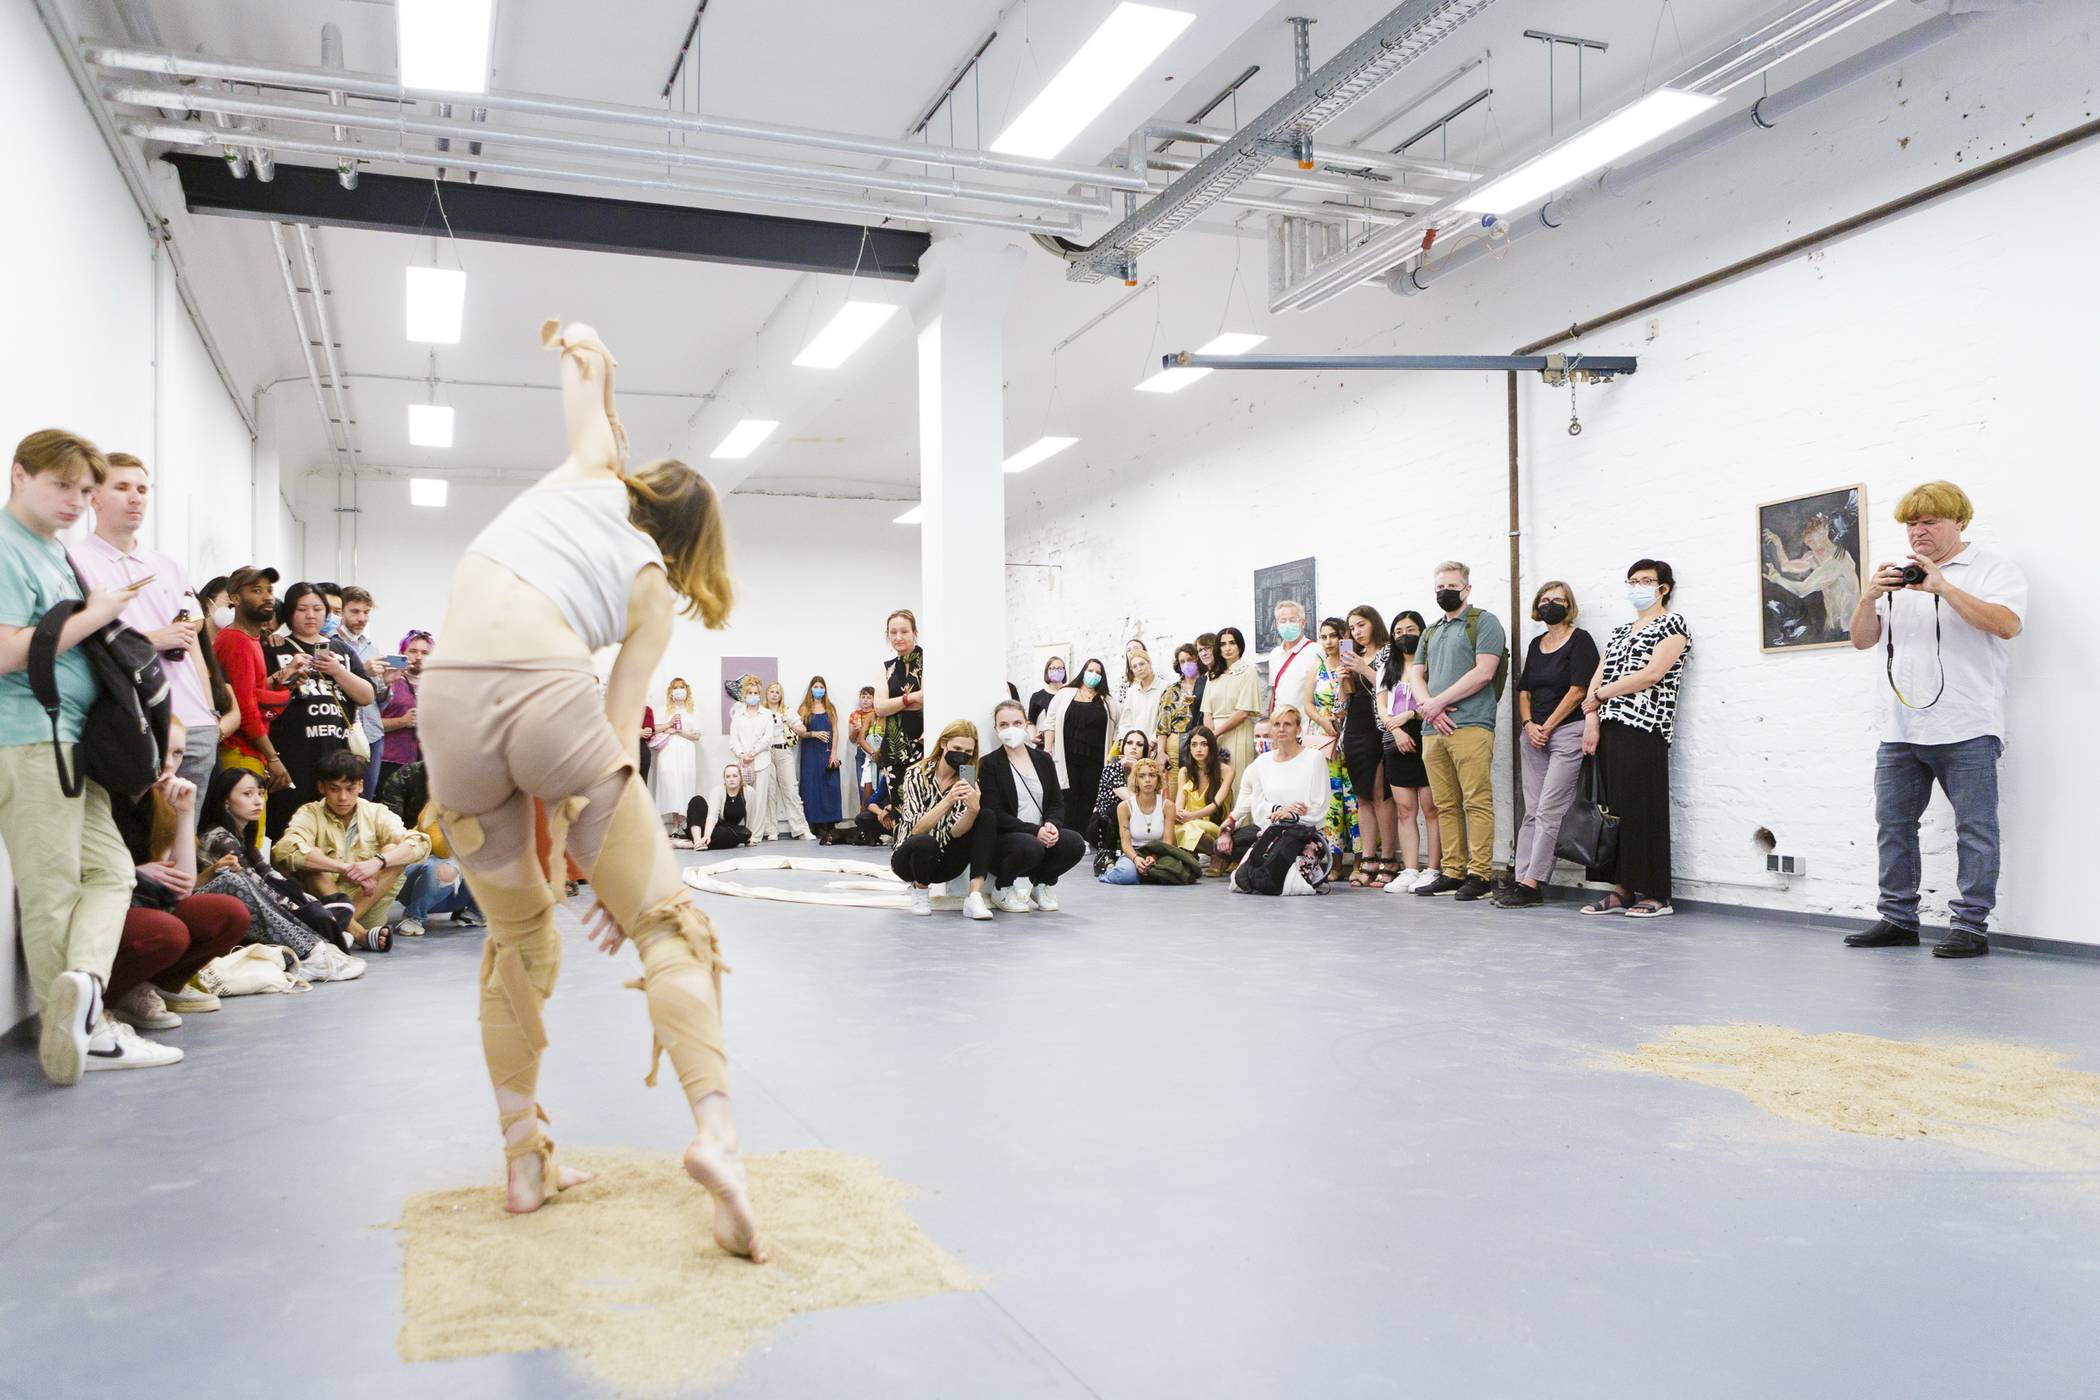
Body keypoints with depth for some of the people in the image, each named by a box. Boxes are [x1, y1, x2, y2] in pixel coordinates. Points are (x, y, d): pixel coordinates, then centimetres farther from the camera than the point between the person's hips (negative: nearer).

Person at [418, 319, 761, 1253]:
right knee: (667, 924, 2)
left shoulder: (585, 479, 21)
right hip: (551, 695, -4)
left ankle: (524, 1162, 20)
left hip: (451, 707, 4)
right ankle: (716, 1133, -17)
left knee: (518, 943, 18)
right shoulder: (656, 590, 14)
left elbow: (586, 361, 37)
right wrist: (615, 866, 7)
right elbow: (623, 726, 6)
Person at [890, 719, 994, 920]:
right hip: (910, 856, -3)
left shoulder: (967, 783, -3)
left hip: (945, 862, 3)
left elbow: (955, 832, -19)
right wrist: (949, 800, -37)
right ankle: (920, 890, -5)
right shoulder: (917, 775, -12)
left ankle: (975, 896, -28)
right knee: (926, 842, -38)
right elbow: (917, 829, -24)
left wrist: (973, 808, -39)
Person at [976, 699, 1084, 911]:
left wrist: (1052, 825, -14)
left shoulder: (1043, 759, 13)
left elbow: (1057, 803, 10)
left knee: (1075, 843, -25)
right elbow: (995, 815, -11)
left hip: (1043, 834, 4)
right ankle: (1002, 889, -5)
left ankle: (1040, 883, 4)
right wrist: (1035, 831, -22)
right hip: (1003, 838, -4)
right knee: (1031, 847, -37)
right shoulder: (989, 764, -3)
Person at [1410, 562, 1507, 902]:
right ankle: (1452, 871, 10)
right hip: (1432, 730, 7)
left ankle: (1480, 873, -6)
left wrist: (1438, 702, -9)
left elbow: (1483, 673, -9)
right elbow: (1415, 675, 17)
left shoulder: (1484, 622, 3)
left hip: (1471, 726, -6)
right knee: (1446, 805, 7)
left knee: (1477, 802, -8)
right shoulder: (1431, 632, 24)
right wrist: (1428, 705, -4)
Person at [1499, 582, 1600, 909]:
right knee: (1532, 812, 5)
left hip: (1567, 732, -7)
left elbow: (1578, 691, -10)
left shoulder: (1580, 640, -2)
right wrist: (1529, 725, -1)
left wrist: (1547, 727, -9)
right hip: (1535, 735, 7)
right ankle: (1519, 879, 5)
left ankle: (1532, 884, -10)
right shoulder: (1536, 644, 18)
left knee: (1548, 811, -10)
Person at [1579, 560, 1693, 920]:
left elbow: (1651, 674, -12)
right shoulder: (1619, 631, 23)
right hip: (1609, 728, 7)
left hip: (1644, 728, -7)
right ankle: (1621, 890, 9)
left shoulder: (1672, 625, 1)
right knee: (1612, 808, 4)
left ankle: (1656, 896, -3)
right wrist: (1591, 718, -2)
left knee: (1641, 810, -9)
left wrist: (1600, 695, -5)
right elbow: (1597, 678, 14)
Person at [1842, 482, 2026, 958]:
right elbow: (1862, 639, 13)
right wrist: (1870, 597, -5)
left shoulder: (1993, 567, 2)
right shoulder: (1899, 578, 18)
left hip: (1967, 731, -6)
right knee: (1893, 825, 8)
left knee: (1975, 830, -3)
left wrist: (1943, 587, -20)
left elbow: (2007, 624, -15)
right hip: (1901, 731, 6)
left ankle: (1970, 927, 2)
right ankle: (1898, 919, 16)